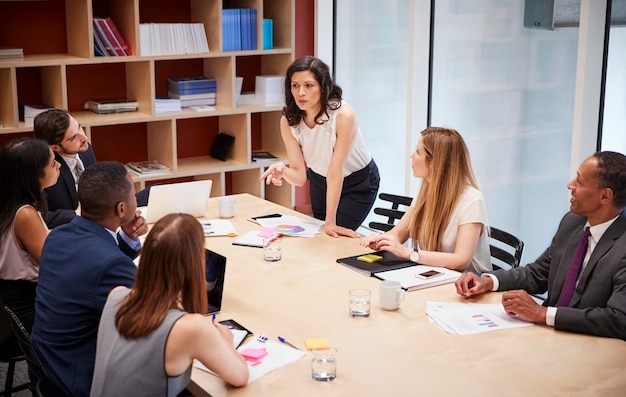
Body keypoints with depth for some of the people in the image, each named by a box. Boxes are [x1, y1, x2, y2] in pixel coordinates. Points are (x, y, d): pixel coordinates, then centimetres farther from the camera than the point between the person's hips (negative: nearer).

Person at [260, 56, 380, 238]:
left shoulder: (343, 115, -34)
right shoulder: (288, 121, -21)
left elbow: (335, 172, -33)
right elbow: (300, 176, -20)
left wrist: (330, 222, -33)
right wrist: (283, 170, -43)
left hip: (358, 183, -4)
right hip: (320, 180, 5)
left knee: (336, 234, -13)